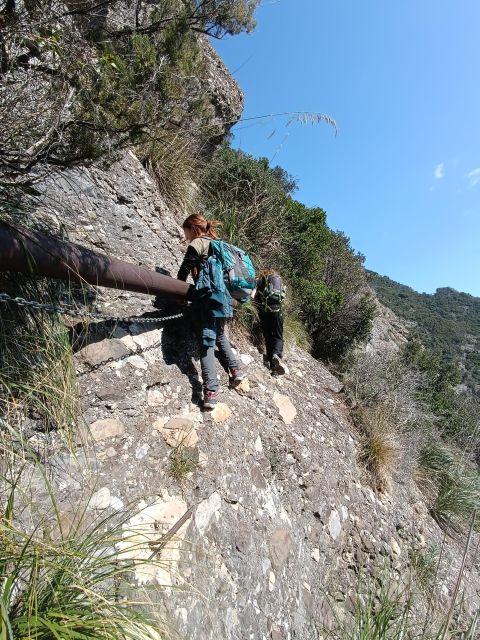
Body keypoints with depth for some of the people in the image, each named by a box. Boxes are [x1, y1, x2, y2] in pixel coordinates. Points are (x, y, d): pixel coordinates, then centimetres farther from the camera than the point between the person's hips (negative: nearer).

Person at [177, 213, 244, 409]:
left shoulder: (197, 243, 2)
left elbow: (184, 270, 0)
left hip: (208, 296, -8)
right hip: (224, 297, 8)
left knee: (206, 342, -11)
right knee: (219, 335, 25)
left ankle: (211, 391, -17)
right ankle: (236, 369, 25)